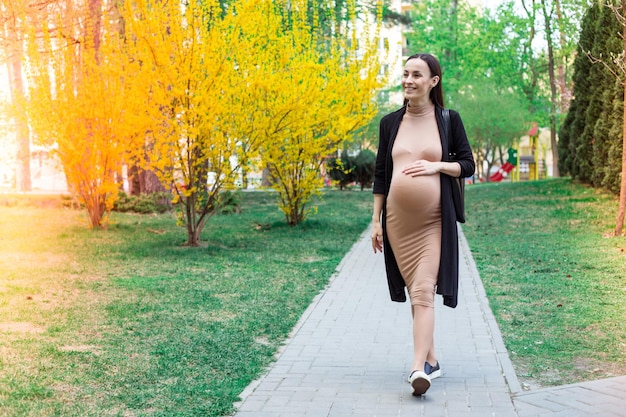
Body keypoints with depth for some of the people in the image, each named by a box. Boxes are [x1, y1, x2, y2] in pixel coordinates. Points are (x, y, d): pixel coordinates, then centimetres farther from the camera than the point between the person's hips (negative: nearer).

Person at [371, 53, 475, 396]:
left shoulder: (449, 119, 1)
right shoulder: (390, 122, 7)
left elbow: (468, 165, 4)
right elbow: (380, 174, 9)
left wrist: (437, 166, -14)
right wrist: (376, 221, 6)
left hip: (433, 221, -3)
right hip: (397, 220, 3)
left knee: (423, 291, -13)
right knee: (414, 290, 10)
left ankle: (418, 368, -18)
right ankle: (431, 360, 22)